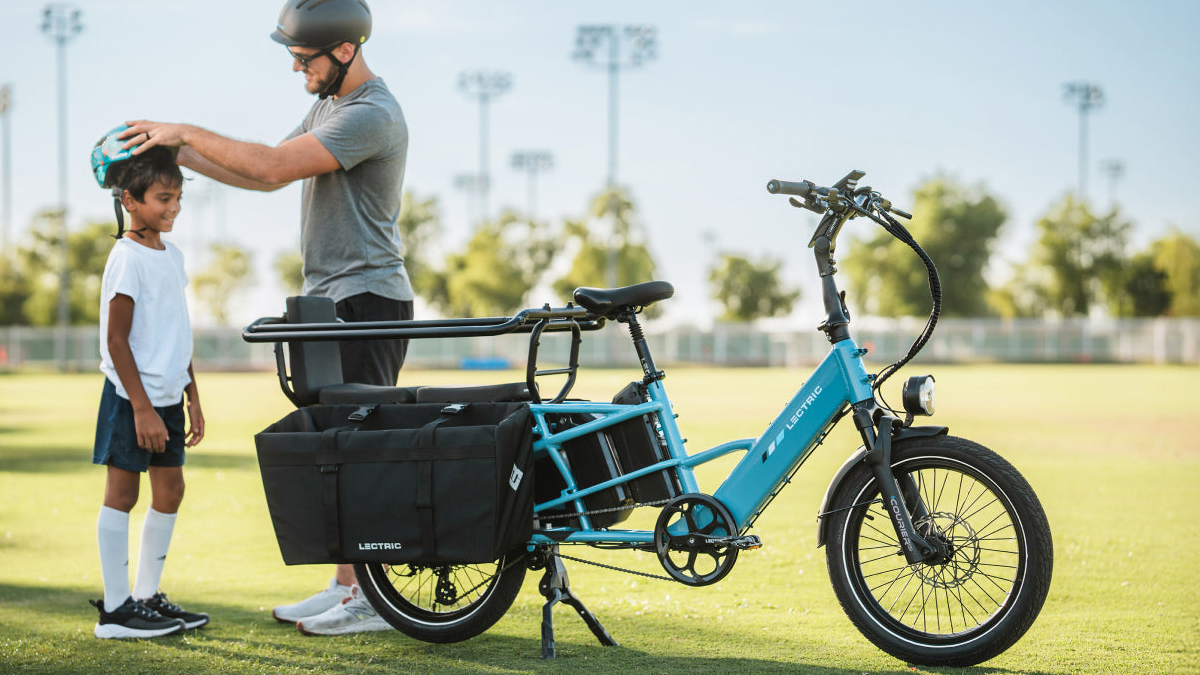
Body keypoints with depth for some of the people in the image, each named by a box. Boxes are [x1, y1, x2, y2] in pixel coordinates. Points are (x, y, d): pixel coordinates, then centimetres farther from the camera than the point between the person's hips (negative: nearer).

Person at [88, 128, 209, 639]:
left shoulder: (171, 254, 11)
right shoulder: (127, 258, -14)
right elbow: (116, 339, -16)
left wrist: (192, 397, 17)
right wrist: (142, 406, -19)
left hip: (167, 395, 8)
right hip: (132, 397, -8)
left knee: (170, 490, 10)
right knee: (122, 491, -2)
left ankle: (147, 596, 20)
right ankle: (115, 608, 3)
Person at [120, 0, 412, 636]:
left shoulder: (372, 116, -17)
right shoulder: (329, 104, 17)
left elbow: (273, 166, -23)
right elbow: (268, 174, 18)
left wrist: (187, 132, -15)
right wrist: (178, 152, 9)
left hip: (366, 298, -10)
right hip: (328, 298, 10)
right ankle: (346, 585, 17)